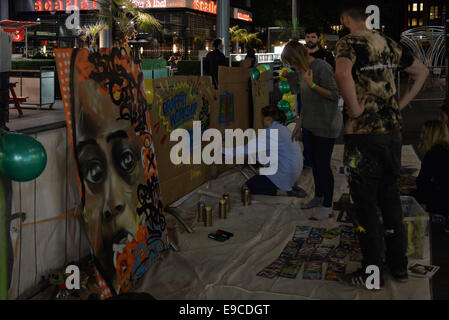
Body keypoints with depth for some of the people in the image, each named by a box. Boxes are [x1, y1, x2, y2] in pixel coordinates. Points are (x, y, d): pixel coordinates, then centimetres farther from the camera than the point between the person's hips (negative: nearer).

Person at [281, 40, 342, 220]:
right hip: (313, 124, 9)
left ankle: (327, 207, 6)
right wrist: (299, 126, 19)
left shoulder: (322, 68, -18)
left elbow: (334, 95, -19)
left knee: (323, 164, -4)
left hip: (327, 124, -9)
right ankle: (319, 197, 35)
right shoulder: (303, 70, 9)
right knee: (314, 161, 18)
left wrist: (312, 84, -26)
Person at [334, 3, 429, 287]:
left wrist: (354, 109, -20)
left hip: (364, 133, -7)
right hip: (393, 128, 7)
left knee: (365, 202, 3)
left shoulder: (350, 42, -10)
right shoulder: (388, 43, 11)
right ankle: (399, 264, 26)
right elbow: (422, 71, 21)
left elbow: (343, 73, -33)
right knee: (391, 197, 16)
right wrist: (401, 104, 14)